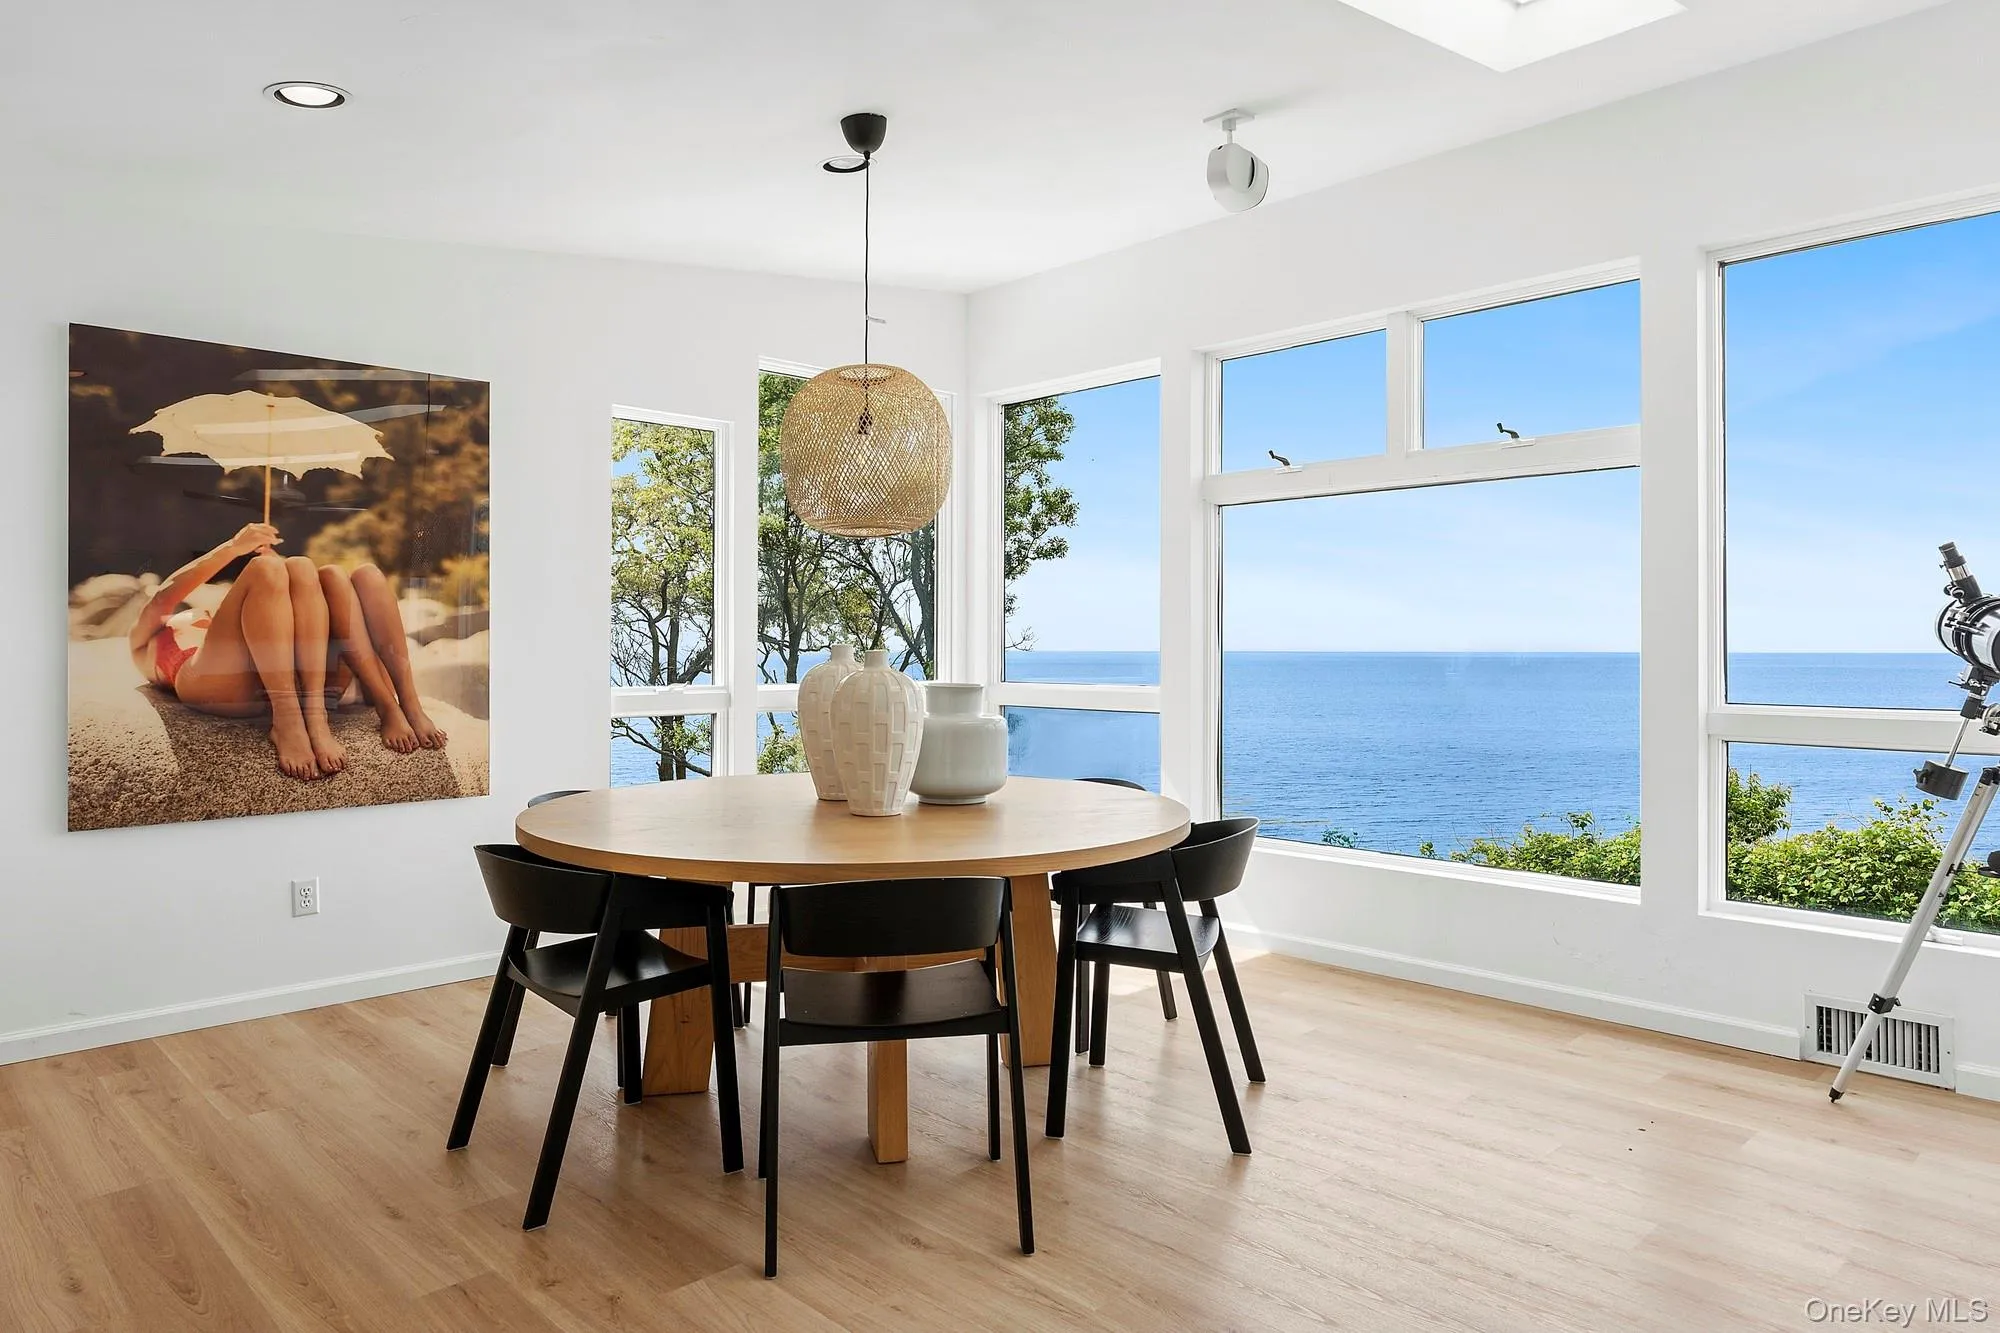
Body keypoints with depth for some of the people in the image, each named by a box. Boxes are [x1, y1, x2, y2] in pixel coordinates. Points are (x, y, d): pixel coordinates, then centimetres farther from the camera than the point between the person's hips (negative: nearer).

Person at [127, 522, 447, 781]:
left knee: (366, 575, -12)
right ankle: (287, 722, -38)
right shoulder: (146, 641, 39)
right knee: (265, 568, -22)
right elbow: (163, 598, 14)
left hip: (292, 679, 3)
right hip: (215, 684, -3)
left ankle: (406, 708, -33)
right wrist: (234, 547, 5)